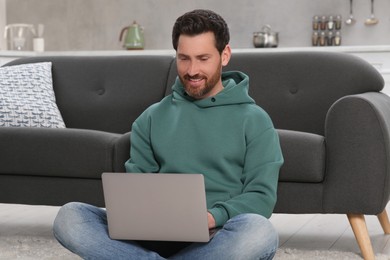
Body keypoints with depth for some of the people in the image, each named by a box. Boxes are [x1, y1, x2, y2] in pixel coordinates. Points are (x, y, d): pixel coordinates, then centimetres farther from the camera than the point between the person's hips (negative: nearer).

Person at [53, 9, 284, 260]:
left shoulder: (254, 120, 6)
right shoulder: (152, 117, 17)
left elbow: (261, 195, -1)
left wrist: (213, 217, -21)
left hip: (215, 239, -2)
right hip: (156, 236, 2)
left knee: (259, 231, -38)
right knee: (69, 218, -21)